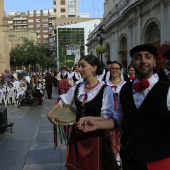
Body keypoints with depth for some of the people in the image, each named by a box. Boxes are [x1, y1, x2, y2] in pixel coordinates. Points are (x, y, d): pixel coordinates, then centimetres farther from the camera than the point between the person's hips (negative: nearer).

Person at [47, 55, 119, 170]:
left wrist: (89, 118, -29)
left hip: (95, 135, -5)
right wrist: (50, 114, 1)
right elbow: (62, 101, 14)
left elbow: (108, 117, -16)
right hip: (78, 133, 5)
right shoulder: (77, 87, 2)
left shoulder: (105, 89, -15)